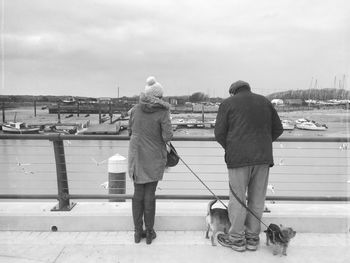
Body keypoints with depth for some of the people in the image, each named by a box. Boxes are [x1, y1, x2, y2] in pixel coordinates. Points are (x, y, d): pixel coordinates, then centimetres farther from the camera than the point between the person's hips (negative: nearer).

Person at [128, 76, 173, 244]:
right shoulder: (163, 112, -11)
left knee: (138, 193, 12)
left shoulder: (135, 109, -1)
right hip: (154, 159, -2)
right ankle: (149, 232, 19)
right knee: (150, 194, 8)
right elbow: (167, 136, -15)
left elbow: (130, 131, 8)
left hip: (136, 157, 3)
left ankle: (138, 231, 21)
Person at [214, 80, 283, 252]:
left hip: (239, 157, -4)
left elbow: (219, 132, -3)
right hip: (263, 157, 4)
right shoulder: (265, 101, 15)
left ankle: (237, 238, 14)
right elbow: (278, 129, 16)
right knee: (257, 199, 11)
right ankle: (253, 237, 21)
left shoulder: (228, 103, 2)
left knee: (237, 198, 5)